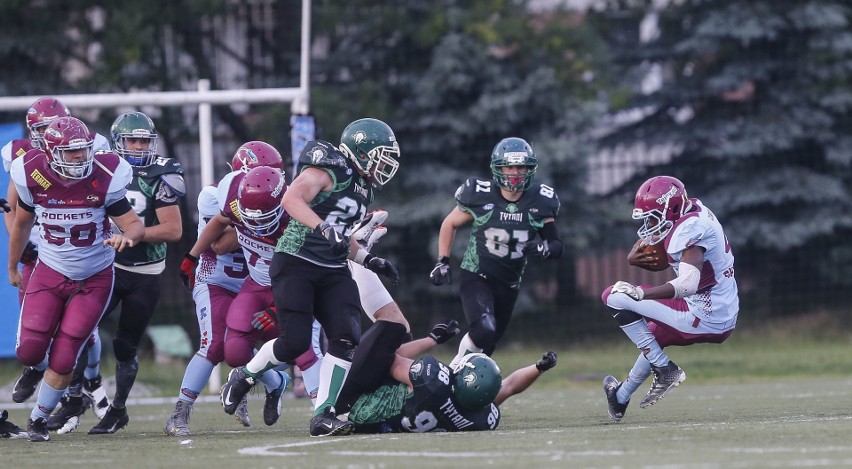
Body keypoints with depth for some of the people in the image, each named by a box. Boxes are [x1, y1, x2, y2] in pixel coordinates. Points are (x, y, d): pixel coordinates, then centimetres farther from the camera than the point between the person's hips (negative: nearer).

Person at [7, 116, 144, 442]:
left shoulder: (105, 180, -19)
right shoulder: (33, 177, -13)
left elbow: (134, 224, -11)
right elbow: (22, 223, 6)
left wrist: (126, 236, -35)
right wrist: (12, 267, 17)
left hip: (94, 280, -1)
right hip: (49, 274, 1)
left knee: (63, 359, -3)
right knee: (29, 351, -7)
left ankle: (38, 420, 17)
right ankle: (33, 370, 32)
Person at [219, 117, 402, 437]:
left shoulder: (365, 188, 17)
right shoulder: (329, 170, -11)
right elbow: (291, 199, -26)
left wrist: (369, 261, 15)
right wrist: (324, 229, -37)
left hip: (333, 272, 8)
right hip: (296, 264, -8)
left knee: (347, 339, -9)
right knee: (295, 342, -12)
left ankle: (323, 416, -7)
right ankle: (243, 377, 17)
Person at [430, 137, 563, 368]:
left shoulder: (539, 203, -3)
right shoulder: (480, 196, -11)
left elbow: (557, 245, 3)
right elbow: (450, 224, 6)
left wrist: (542, 249, -21)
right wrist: (442, 262, -2)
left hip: (508, 285, 4)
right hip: (476, 277, -4)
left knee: (486, 346, 11)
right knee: (483, 330, -28)